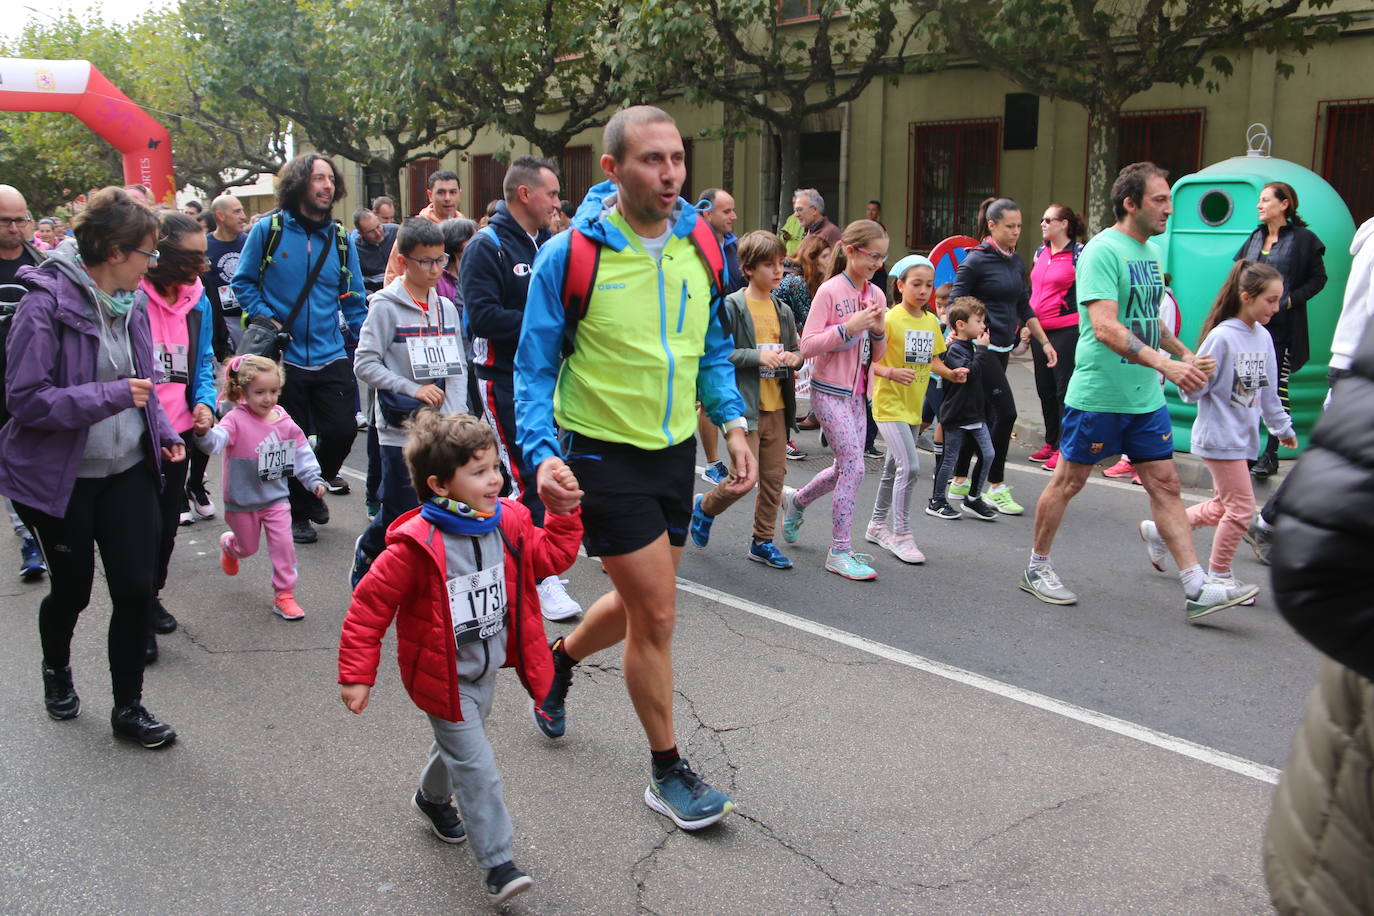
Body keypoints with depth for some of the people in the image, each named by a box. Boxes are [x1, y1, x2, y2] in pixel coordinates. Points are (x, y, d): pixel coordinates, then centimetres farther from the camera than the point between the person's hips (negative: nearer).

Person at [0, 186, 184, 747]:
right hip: (61, 475, -5)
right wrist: (112, 396, -25)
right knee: (72, 589, 11)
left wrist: (163, 433, 3)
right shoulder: (46, 304, -17)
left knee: (136, 588, 1)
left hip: (127, 470, 5)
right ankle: (56, 668, 44)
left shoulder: (131, 304, 5)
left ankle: (128, 708, 17)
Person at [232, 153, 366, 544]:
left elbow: (353, 299, 9)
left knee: (342, 430, -2)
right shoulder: (268, 229, -4)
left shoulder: (340, 239, 6)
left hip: (330, 357, 3)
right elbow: (243, 282, 2)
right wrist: (265, 319, -11)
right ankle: (297, 514, 28)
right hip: (284, 358, -2)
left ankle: (314, 490, 29)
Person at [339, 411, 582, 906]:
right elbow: (370, 605, -19)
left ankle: (432, 798, 57)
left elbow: (551, 557, 4)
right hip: (443, 679, -7)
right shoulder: (416, 545, -26)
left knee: (460, 746, 28)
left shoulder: (508, 523, -7)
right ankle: (498, 864, 4)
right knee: (477, 766, -7)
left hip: (487, 670, 7)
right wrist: (357, 674, -18)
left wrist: (564, 511, -9)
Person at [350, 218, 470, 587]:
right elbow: (365, 363, -8)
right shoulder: (386, 307, -5)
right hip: (401, 430, -5)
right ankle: (367, 552, 30)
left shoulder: (446, 307, 11)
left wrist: (457, 415, 1)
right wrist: (412, 390, -15)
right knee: (402, 515, 1)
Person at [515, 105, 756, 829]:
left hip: (676, 450, 6)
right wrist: (542, 454, -22)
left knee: (642, 603, 17)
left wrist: (733, 423, -2)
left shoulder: (699, 246, 0)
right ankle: (668, 773, 16)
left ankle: (558, 659, 49)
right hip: (603, 452, -6)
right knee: (656, 613, -4)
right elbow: (535, 368, -8)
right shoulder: (570, 254, -15)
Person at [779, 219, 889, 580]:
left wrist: (878, 331, -8)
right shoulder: (830, 291, -12)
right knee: (853, 466, -11)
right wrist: (847, 328, -24)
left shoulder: (876, 295, 7)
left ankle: (795, 500, 40)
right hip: (829, 391, -7)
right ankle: (839, 551, -2)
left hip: (857, 393, 7)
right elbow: (807, 346, -16)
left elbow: (876, 355, 12)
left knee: (846, 466, 14)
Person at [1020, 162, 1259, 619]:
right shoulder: (1103, 250, -14)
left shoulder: (1151, 251, 13)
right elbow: (1105, 327, -25)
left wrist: (1186, 354, 11)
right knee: (1068, 482, 5)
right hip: (1098, 394, -8)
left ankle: (1198, 588, 4)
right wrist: (1166, 364, -32)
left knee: (1165, 485, 4)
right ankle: (1037, 568, 21)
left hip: (1146, 397, 8)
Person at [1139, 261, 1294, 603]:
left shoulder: (1263, 338, 5)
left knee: (1221, 508, 15)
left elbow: (1269, 392, 18)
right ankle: (1219, 575, 15)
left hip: (1242, 437, 8)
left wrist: (1283, 427, 24)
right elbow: (1193, 389, -13)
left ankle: (1159, 531, 31)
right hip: (1220, 437, -8)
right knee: (1242, 508, -3)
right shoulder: (1222, 336, -17)